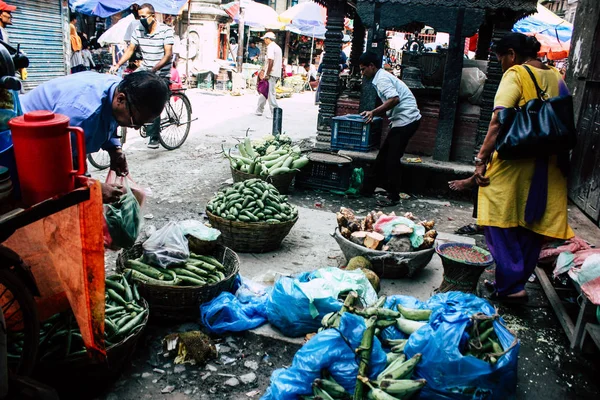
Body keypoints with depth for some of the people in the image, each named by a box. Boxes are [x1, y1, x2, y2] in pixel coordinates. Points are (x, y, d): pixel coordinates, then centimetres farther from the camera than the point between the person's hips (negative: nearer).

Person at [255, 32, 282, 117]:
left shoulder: (270, 47, -11)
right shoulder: (278, 47, 18)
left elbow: (271, 61, -21)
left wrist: (267, 74, -19)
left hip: (271, 74, -10)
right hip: (277, 74, 10)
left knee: (270, 93, -6)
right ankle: (259, 110, 22)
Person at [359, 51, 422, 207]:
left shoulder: (382, 78, -12)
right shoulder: (383, 77, 19)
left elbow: (394, 99, -26)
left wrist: (374, 112, -20)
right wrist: (372, 113, 18)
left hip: (405, 120, -10)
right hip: (403, 120, 10)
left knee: (392, 159, -6)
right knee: (383, 155, 15)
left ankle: (393, 196, 2)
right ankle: (373, 186, 25)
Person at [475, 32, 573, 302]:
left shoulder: (515, 74, -5)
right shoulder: (557, 78, 15)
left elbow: (499, 121, -17)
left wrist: (482, 159, -17)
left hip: (514, 163, -7)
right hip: (548, 168, 7)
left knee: (501, 223, 1)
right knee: (532, 226, 12)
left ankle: (511, 285, -2)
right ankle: (515, 282, 23)